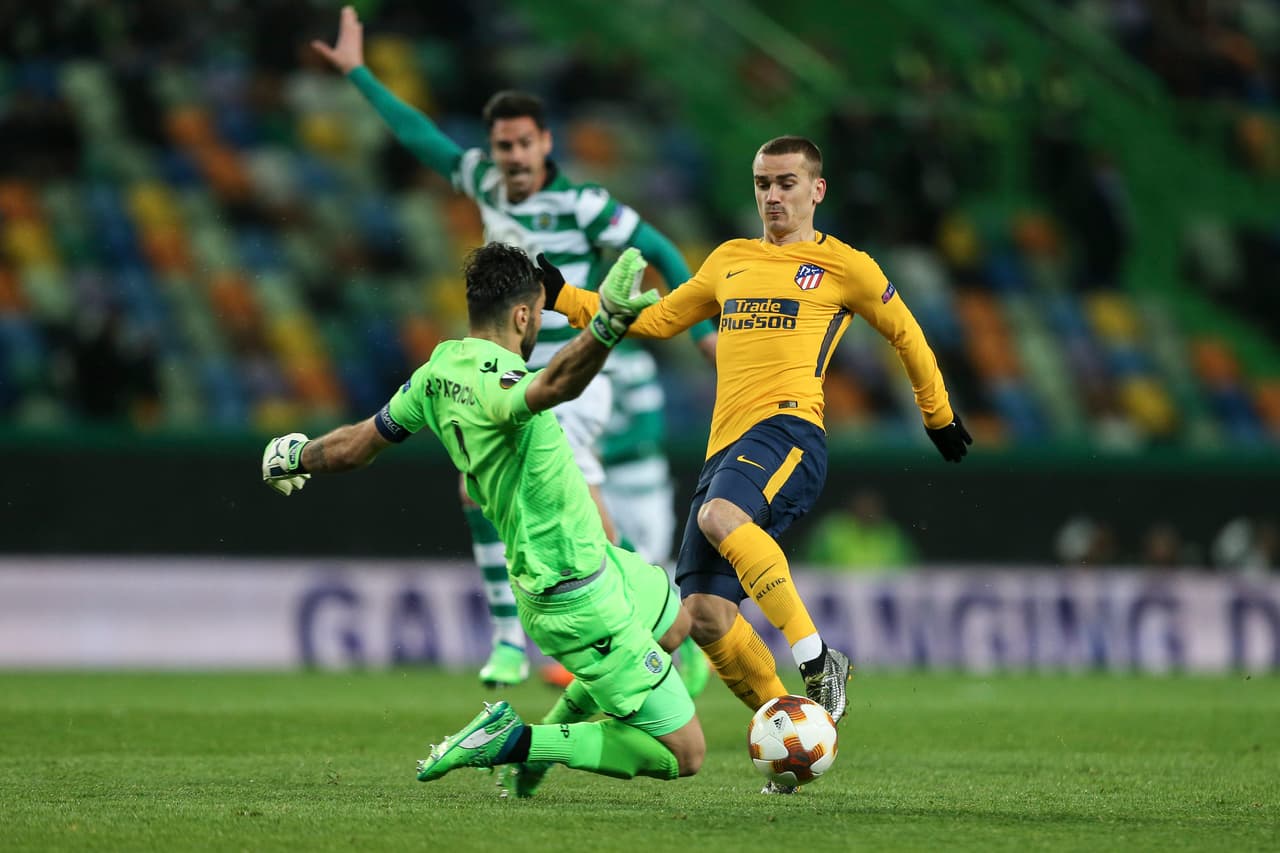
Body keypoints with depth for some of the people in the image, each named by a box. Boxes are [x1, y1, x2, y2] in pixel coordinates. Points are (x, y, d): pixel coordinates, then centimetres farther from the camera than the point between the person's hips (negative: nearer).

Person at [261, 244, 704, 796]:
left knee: (673, 620, 35)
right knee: (683, 754, -4)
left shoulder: (440, 370, -3)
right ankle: (518, 741, -3)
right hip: (580, 602, -9)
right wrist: (606, 328, -69)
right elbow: (554, 385, -53)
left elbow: (352, 448, 8)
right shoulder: (495, 384, -28)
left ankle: (558, 726, 30)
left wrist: (294, 457, 28)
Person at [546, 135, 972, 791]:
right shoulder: (730, 261, 24)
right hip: (725, 443, 6)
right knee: (703, 613, -8)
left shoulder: (841, 265, 9)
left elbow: (905, 333, 20)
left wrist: (938, 415, 28)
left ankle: (817, 660, -31)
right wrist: (559, 297, 24)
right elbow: (654, 320, 30)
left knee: (720, 515, -38)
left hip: (788, 426, -6)